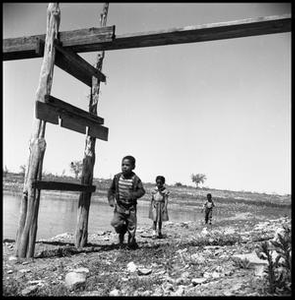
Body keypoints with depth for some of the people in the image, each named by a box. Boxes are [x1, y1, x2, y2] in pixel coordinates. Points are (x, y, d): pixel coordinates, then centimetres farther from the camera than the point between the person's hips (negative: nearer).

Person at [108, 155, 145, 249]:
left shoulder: (136, 179, -10)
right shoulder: (117, 177, -2)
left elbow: (141, 191, -8)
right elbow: (111, 189, 8)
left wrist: (133, 195, -25)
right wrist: (111, 199, -6)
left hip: (131, 207, -1)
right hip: (119, 205, 2)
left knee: (131, 225, 6)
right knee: (115, 222, -13)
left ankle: (131, 242, 29)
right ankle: (122, 232, 21)